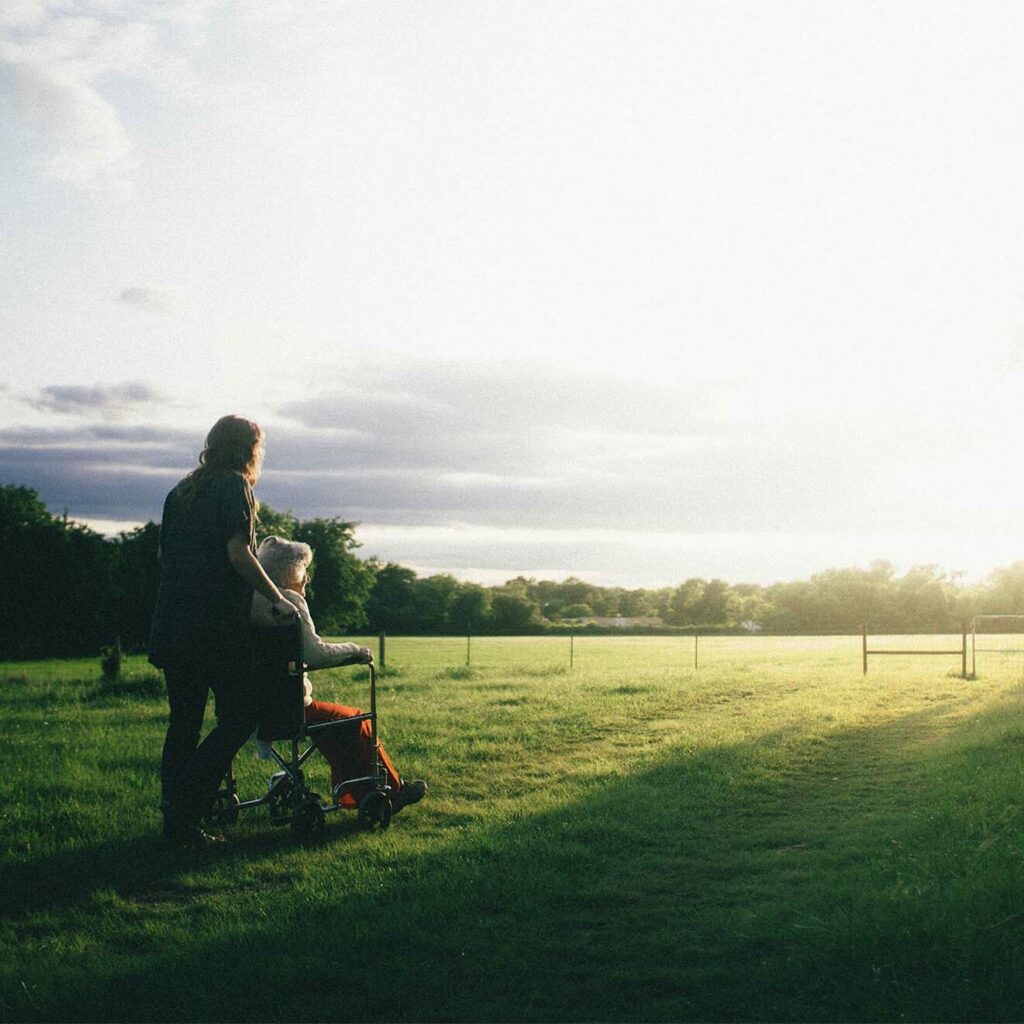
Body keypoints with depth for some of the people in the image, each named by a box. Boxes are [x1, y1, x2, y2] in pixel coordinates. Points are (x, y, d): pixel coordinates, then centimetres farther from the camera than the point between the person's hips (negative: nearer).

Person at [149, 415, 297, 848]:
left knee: (184, 721, 13)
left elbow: (162, 554, 21)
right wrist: (277, 599, -7)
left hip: (170, 625, 8)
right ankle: (185, 811, -10)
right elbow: (238, 553, -15)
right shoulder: (234, 486, -5)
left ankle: (174, 818, 13)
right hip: (216, 625, -7)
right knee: (239, 715, 0)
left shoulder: (181, 491, 17)